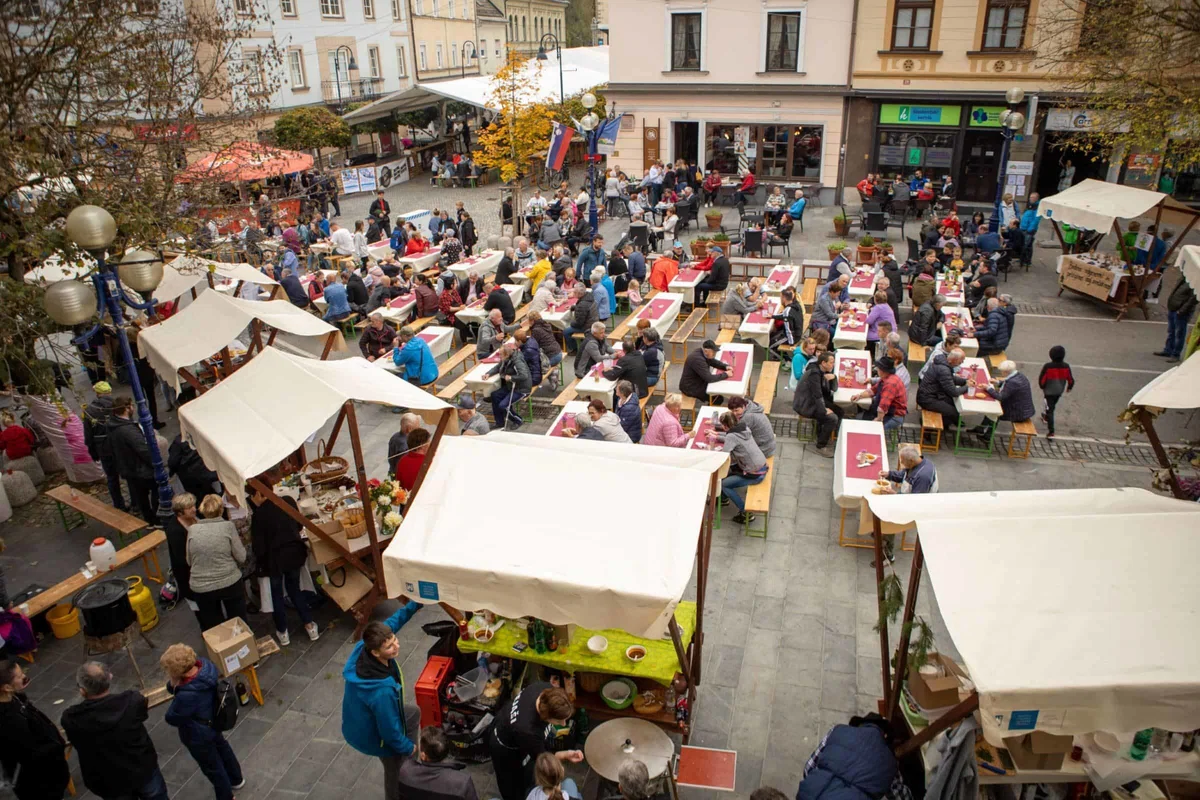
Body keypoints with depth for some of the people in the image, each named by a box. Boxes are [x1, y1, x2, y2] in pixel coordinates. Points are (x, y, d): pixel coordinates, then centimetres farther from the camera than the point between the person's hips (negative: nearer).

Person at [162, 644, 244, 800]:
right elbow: (171, 688, -6)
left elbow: (173, 718, -23)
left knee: (212, 766, 19)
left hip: (198, 734, -8)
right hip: (213, 720, 8)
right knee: (222, 749, 32)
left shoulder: (187, 695, -44)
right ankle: (236, 779, 57)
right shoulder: (205, 665, -22)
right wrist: (173, 683, -26)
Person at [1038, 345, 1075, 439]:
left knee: (1050, 409, 2)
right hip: (1059, 391, 4)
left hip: (1049, 391, -4)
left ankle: (1051, 432, -3)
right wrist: (1069, 387, 18)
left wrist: (1042, 387, 6)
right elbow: (1071, 380, -3)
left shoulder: (1047, 366, -26)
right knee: (1052, 406, 29)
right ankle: (1046, 417, 57)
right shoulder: (1066, 367, -14)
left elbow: (1041, 379, -15)